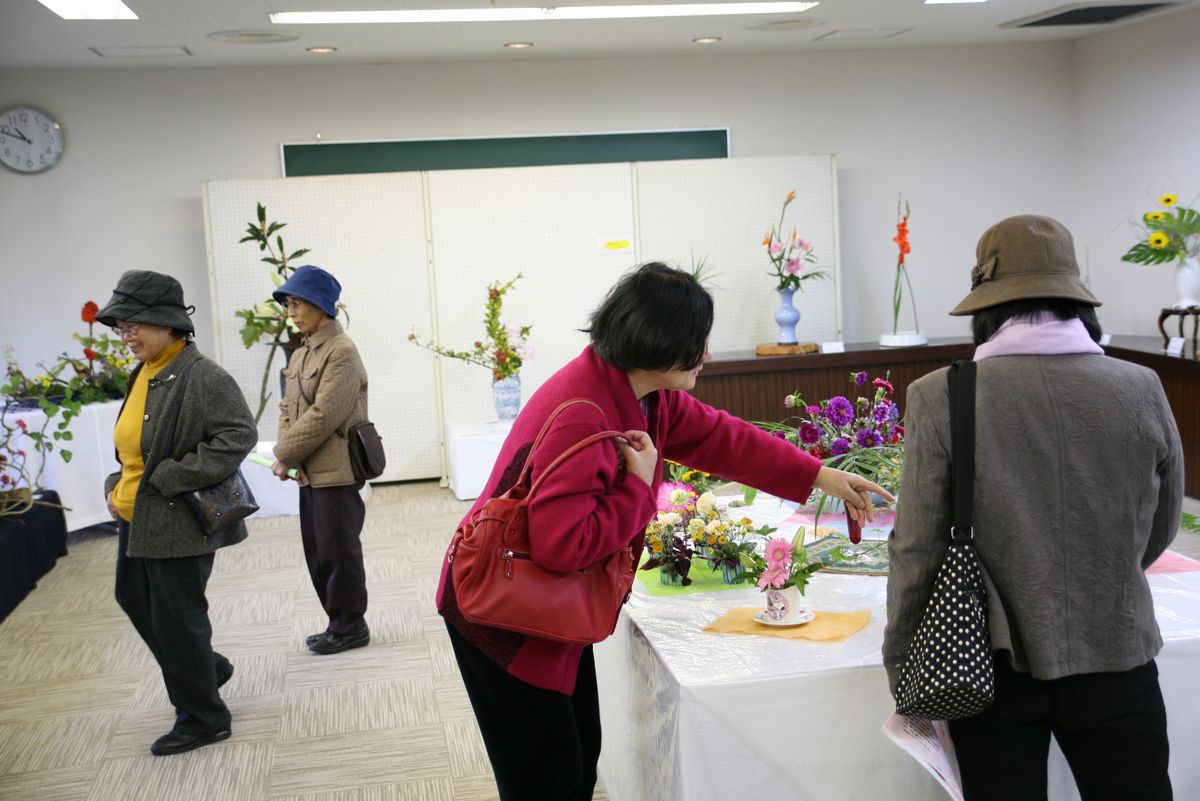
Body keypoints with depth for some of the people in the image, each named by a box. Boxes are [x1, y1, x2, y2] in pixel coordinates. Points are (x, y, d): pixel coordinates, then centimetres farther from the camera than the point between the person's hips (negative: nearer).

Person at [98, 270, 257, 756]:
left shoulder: (203, 378, -19)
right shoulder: (144, 374, 9)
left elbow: (239, 435, -25)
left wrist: (169, 479, -24)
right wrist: (117, 486, 3)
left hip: (180, 521, -9)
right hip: (136, 517, 9)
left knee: (175, 617, 1)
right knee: (135, 599, 21)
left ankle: (203, 719, 21)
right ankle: (208, 668, 42)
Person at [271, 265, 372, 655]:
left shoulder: (341, 352, -14)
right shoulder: (301, 353, 14)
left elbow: (323, 416, -19)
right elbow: (288, 408, 11)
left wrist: (284, 456, -12)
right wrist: (290, 456, -5)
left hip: (336, 472, -8)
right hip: (310, 471, 8)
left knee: (338, 551, 1)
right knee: (317, 551, 14)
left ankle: (349, 626, 15)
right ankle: (338, 622, 26)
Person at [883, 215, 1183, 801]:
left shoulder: (939, 397, -14)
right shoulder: (1142, 390, -6)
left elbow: (917, 548, -11)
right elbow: (1159, 532, 7)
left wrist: (900, 665, 2)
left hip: (995, 664, -1)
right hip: (1117, 660, 1)